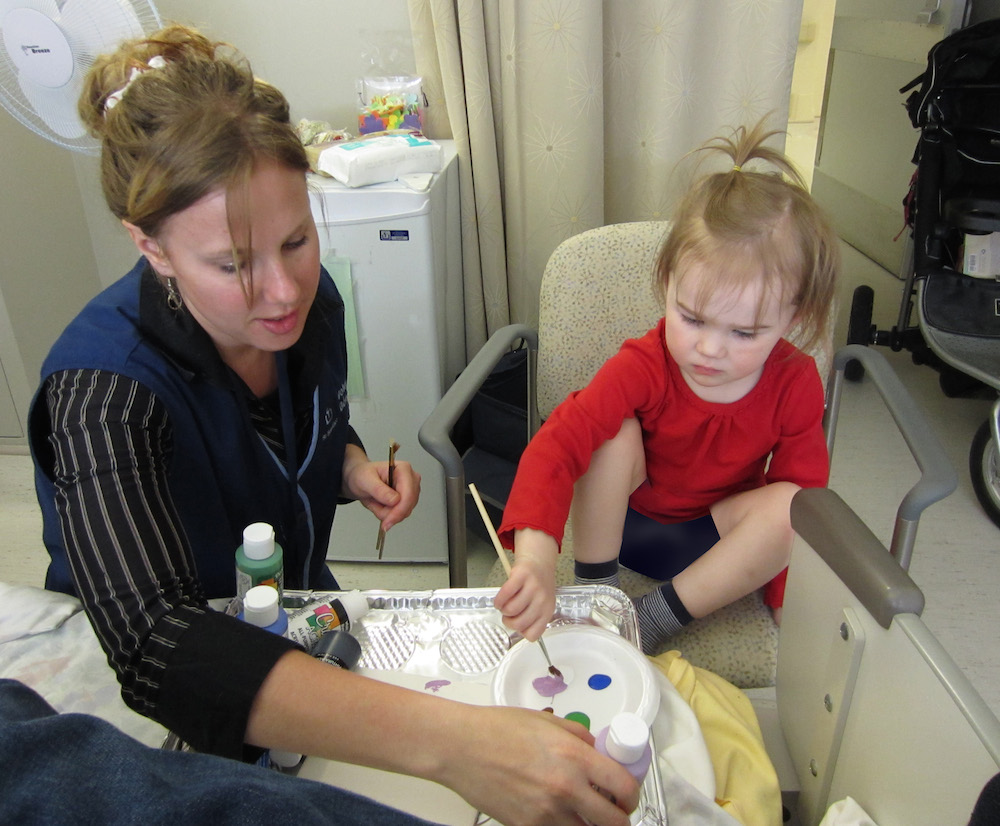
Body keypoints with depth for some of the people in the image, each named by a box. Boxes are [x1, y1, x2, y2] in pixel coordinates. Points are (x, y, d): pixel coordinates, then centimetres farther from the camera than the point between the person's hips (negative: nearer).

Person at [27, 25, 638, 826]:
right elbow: (152, 641, -44)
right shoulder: (104, 385, -30)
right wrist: (449, 741, -55)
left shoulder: (310, 302, -12)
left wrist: (354, 469, -16)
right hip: (158, 702, -4)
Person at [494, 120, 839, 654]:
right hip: (621, 520, -1)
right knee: (616, 432, -29)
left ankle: (651, 624, -23)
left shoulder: (795, 384, -18)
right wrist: (536, 555, -55)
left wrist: (784, 598, -16)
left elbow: (803, 501, -9)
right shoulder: (644, 367, -27)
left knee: (789, 504, -28)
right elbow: (559, 440, -40)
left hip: (719, 536, 2)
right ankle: (595, 590, -16)